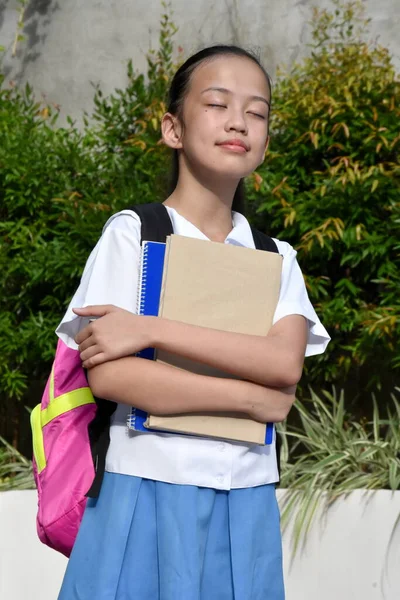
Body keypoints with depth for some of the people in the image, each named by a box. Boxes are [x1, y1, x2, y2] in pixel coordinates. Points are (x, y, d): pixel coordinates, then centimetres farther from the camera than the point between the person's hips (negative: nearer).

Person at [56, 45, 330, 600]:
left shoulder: (276, 257, 8)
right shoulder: (132, 233, -3)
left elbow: (286, 364, -10)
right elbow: (107, 375, -13)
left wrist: (150, 330, -18)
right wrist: (251, 398, -11)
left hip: (246, 498, 3)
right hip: (149, 490, -3)